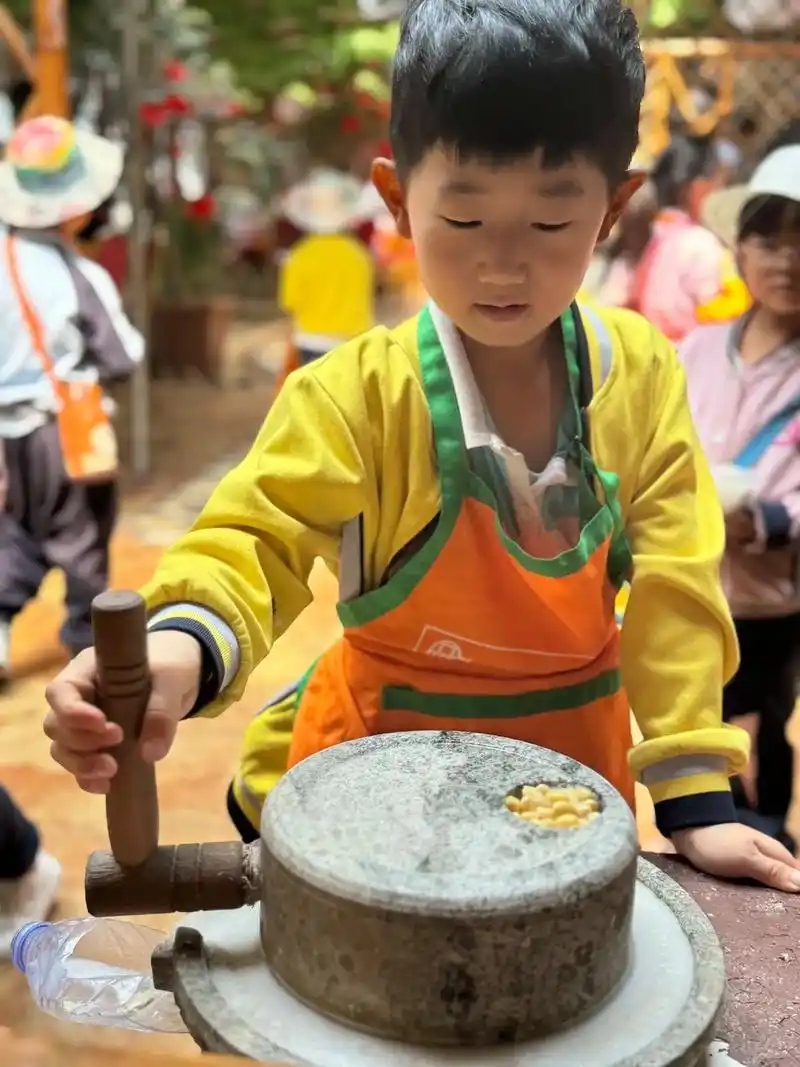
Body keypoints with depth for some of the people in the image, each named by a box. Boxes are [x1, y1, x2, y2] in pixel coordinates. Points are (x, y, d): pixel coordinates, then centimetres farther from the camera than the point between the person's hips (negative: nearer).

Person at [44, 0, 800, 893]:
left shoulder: (641, 374, -11)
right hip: (382, 759, -2)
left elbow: (672, 587, -9)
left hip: (573, 753, 3)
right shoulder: (358, 393, -19)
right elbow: (252, 544, -23)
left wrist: (695, 799, -12)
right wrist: (180, 646, -47)